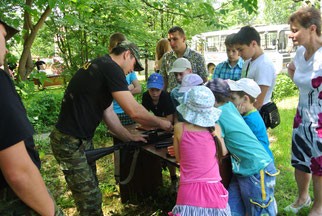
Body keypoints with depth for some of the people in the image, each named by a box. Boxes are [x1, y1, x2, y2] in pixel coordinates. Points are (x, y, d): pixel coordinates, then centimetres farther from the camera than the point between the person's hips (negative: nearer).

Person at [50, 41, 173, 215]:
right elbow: (134, 111, -22)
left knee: (91, 190, 19)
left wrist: (129, 138, 15)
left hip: (82, 139, 10)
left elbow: (107, 113, 15)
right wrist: (161, 123, -6)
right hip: (70, 143, -10)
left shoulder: (100, 66, 15)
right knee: (91, 201, -3)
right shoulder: (111, 68, -17)